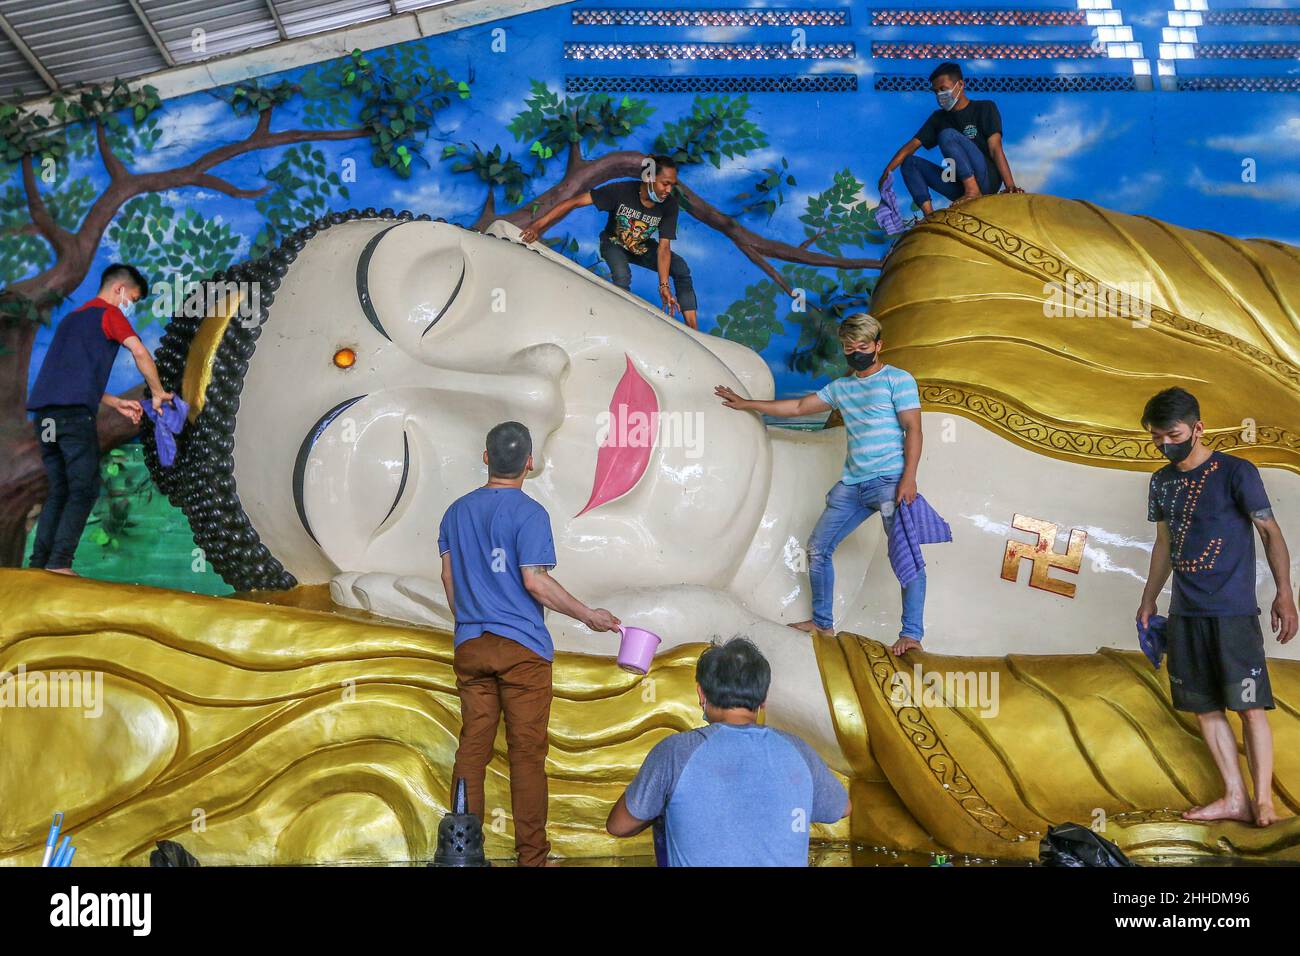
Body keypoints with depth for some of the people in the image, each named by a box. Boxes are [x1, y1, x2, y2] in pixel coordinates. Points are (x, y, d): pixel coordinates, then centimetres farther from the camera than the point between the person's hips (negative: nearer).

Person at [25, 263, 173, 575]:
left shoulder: (72, 318, 31)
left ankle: (38, 562, 7)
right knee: (85, 490, -5)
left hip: (43, 411, 8)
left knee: (59, 490, 12)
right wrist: (158, 393, 3)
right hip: (74, 412, -8)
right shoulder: (109, 313, 6)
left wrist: (116, 403, 26)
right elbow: (140, 353, -9)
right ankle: (59, 562, -12)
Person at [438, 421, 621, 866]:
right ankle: (531, 856, 8)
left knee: (472, 748, 10)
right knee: (526, 753, 2)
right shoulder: (528, 513, -10)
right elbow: (535, 582, -15)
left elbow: (448, 576, 13)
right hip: (522, 647, -5)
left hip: (470, 646, 5)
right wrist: (589, 615, -6)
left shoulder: (457, 511, 9)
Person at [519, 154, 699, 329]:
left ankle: (692, 329, -19)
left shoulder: (670, 205, -25)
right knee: (622, 277, -34)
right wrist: (536, 225, -41)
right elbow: (574, 202, -33)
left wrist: (664, 286, -39)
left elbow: (663, 246, -26)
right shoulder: (621, 190, -32)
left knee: (681, 269, -19)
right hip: (614, 243, -3)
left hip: (642, 247, 3)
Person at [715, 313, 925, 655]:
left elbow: (913, 429, -8)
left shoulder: (898, 380, -1)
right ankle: (822, 622, 20)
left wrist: (909, 478, -19)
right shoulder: (840, 387, 19)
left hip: (890, 481, -7)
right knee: (818, 548, 8)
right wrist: (746, 404, 29)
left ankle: (911, 634, -10)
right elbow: (798, 407, 26)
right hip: (852, 484, 7)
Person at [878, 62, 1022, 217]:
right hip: (960, 187, 6)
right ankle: (930, 214, -21)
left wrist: (1010, 185, -22)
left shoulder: (985, 108, 3)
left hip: (987, 180, -6)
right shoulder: (939, 117, 17)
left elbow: (995, 148, -10)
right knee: (910, 162, -2)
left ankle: (973, 191, -29)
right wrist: (886, 173, -7)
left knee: (948, 134, -20)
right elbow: (911, 146, 9)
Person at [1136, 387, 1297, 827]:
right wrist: (1148, 600, 20)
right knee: (1205, 705, 6)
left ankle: (1263, 800, 4)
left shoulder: (1236, 473, -7)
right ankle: (1234, 798, 12)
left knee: (1250, 704, -4)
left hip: (1233, 610, -6)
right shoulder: (1162, 482, 11)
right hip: (1184, 613, 6)